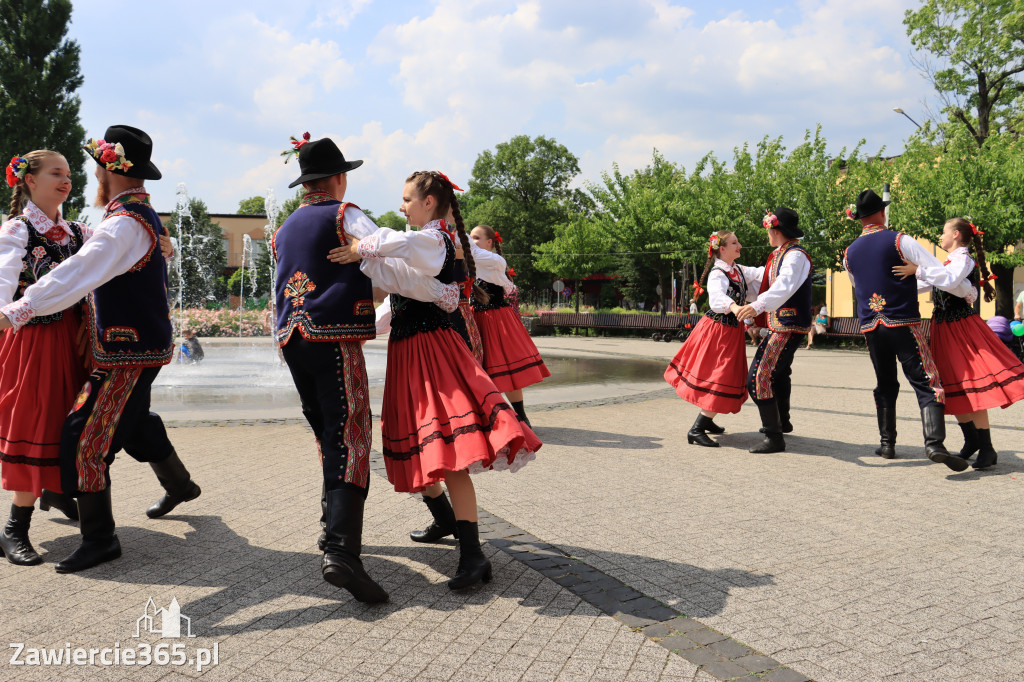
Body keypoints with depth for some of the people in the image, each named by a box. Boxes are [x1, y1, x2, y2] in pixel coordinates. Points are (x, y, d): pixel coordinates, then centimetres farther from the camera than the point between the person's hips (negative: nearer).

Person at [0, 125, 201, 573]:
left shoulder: (126, 224, -21)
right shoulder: (142, 214, 11)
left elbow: (77, 275, -31)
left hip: (128, 352, -10)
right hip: (142, 346, 10)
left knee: (85, 438, -6)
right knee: (133, 422, 27)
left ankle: (99, 539, 2)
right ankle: (179, 485, 47)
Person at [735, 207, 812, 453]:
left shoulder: (795, 255, -18)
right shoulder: (779, 255, 15)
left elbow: (784, 286, -36)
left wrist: (758, 305, -50)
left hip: (789, 327, -11)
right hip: (778, 325, 11)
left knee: (758, 379, -17)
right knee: (779, 373, 28)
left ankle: (774, 438, -13)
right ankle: (782, 421, 50)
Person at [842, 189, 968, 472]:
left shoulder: (850, 253, 11)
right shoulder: (899, 241, -6)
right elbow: (940, 273, -11)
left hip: (870, 327, 5)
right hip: (903, 324, -5)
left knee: (885, 385, 16)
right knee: (927, 383, -5)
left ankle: (887, 443, 17)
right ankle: (934, 443, -19)